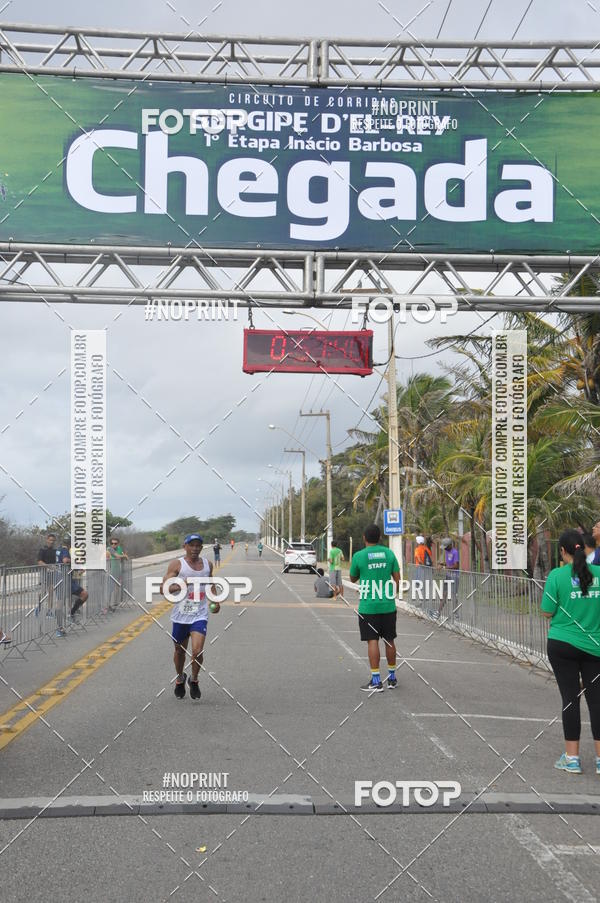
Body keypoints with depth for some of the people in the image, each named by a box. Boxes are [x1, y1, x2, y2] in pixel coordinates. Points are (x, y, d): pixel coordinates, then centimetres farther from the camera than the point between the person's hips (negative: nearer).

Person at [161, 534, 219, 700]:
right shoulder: (177, 565, -7)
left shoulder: (208, 564, 6)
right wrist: (181, 585, -29)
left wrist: (216, 601, 22)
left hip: (200, 615, 1)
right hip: (181, 615, -1)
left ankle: (194, 680, 14)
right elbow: (163, 588, -14)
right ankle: (180, 679, 43)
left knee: (197, 651, -13)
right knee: (180, 651, 16)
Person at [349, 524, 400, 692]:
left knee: (372, 641, -2)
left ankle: (376, 681, -3)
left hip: (368, 606, -3)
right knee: (389, 640, 13)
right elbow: (397, 578, 4)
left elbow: (353, 579, 7)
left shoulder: (358, 556, -7)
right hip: (388, 605, 3)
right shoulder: (389, 553, 1)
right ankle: (392, 678, 22)